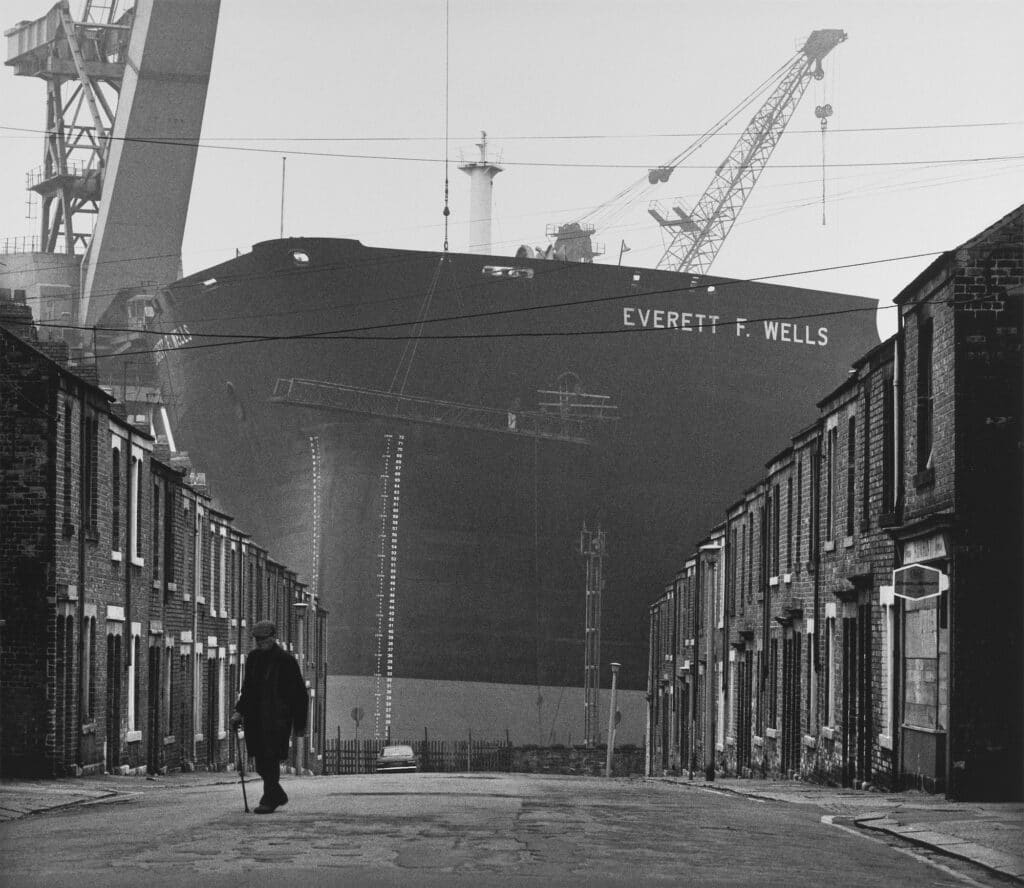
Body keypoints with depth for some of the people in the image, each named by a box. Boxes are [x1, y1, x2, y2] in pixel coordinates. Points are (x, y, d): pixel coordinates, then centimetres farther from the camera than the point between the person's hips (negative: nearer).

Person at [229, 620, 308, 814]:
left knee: (270, 759, -10)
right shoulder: (253, 658, 11)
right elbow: (247, 688, 21)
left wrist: (300, 724, -3)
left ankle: (269, 801, -5)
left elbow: (299, 694, -3)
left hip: (277, 718, -6)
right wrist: (239, 711, 8)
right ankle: (278, 795, 26)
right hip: (255, 718, 6)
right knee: (261, 762, 8)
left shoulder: (286, 660, -6)